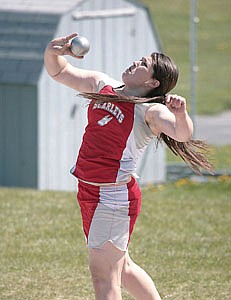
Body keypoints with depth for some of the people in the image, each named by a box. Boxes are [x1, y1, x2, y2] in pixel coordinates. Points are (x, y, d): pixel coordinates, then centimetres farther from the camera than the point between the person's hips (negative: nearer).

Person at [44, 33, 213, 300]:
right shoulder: (102, 85, 7)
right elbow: (59, 72, 14)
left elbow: (182, 132, -33)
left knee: (103, 276, -8)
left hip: (113, 197, -8)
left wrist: (181, 114, -55)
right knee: (121, 267, 22)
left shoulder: (151, 111, -15)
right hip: (89, 193, 9)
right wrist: (52, 52, -7)